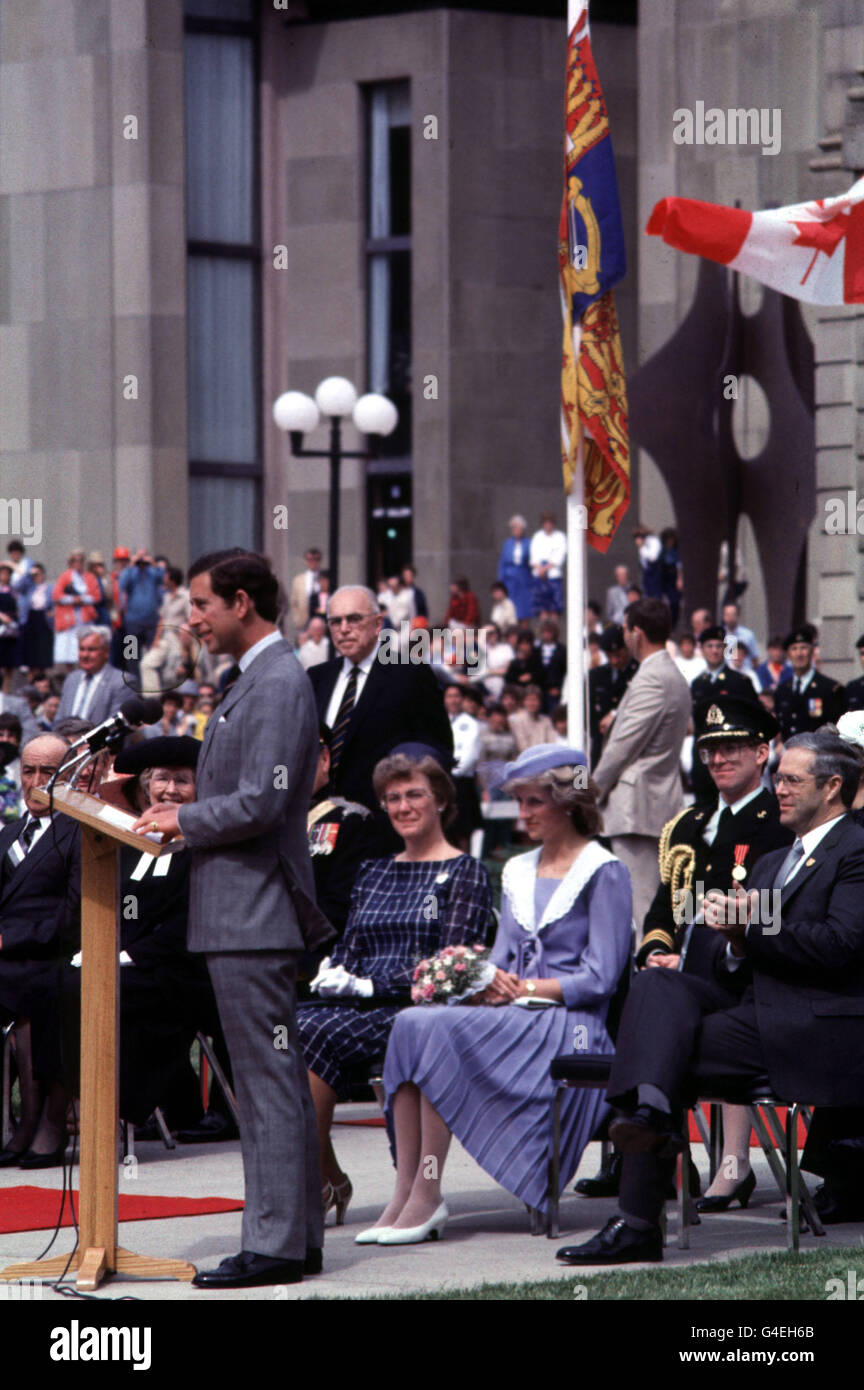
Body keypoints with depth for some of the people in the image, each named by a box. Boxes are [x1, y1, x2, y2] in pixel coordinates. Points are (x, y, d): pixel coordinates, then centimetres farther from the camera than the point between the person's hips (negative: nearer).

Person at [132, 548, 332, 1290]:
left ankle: (276, 1245, -8)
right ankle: (297, 1234, 17)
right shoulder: (256, 680, 18)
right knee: (275, 1080, 12)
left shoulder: (278, 683, -15)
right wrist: (186, 816, 12)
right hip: (241, 912, 11)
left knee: (269, 1079, -8)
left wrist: (184, 821, -8)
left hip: (254, 914, -11)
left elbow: (260, 803, -21)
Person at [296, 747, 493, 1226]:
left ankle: (326, 1182, -22)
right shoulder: (373, 872, 24)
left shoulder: (464, 873, 4)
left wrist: (371, 985, -14)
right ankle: (323, 1180, -23)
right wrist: (331, 973, -4)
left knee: (318, 1032, -32)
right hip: (360, 1007, 6)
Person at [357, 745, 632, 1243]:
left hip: (569, 1027, -7)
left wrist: (524, 989, -13)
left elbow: (599, 979, -8)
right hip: (514, 1020, 7)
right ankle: (405, 1193, -31)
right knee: (412, 1021, -24)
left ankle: (426, 1197, -31)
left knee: (441, 1032, -30)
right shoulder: (518, 871, 22)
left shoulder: (604, 874, 0)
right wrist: (488, 981, -5)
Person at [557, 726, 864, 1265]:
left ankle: (639, 1224, -26)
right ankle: (651, 1107, -36)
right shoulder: (774, 862, 27)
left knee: (679, 1053, -22)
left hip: (814, 1028, -8)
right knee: (658, 984, -16)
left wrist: (754, 926, -11)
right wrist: (738, 941, -1)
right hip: (755, 1007, 8)